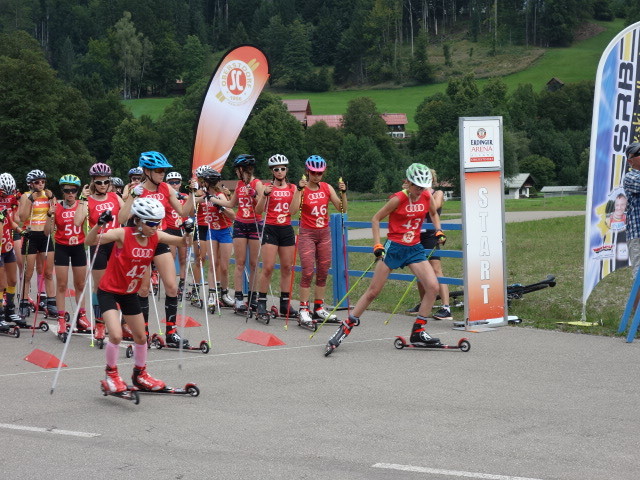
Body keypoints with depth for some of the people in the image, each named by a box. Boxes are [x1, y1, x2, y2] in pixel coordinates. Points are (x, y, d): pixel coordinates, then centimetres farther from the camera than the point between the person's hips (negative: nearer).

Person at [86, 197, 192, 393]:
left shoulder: (155, 237, -7)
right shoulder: (123, 234, -23)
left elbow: (182, 242, -2)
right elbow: (90, 241, -30)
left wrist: (188, 234, -23)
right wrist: (99, 224, -49)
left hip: (130, 294, 6)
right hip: (109, 291, -6)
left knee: (141, 337, 14)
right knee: (116, 335, -20)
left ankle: (140, 375, 37)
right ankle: (111, 374, 5)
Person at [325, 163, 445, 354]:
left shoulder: (426, 197, 0)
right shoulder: (398, 199, -15)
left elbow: (433, 213, 22)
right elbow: (376, 219, -7)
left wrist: (439, 232, 8)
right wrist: (377, 245, -14)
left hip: (415, 249, 4)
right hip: (394, 247, -4)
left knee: (433, 286, -13)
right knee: (373, 291, -2)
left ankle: (418, 333, -2)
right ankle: (345, 328, 10)